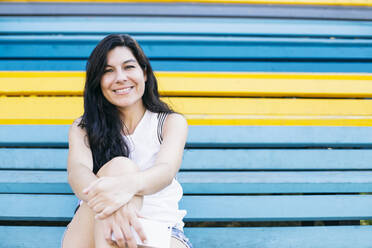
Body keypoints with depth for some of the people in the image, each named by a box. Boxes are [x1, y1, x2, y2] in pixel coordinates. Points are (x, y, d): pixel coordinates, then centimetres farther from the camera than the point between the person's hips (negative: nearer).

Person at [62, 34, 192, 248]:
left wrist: (129, 185, -38)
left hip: (161, 228, -1)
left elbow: (167, 170, -13)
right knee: (119, 164, -28)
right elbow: (77, 170, -11)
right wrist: (110, 203, -36)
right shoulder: (82, 128, 11)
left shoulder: (172, 122, 8)